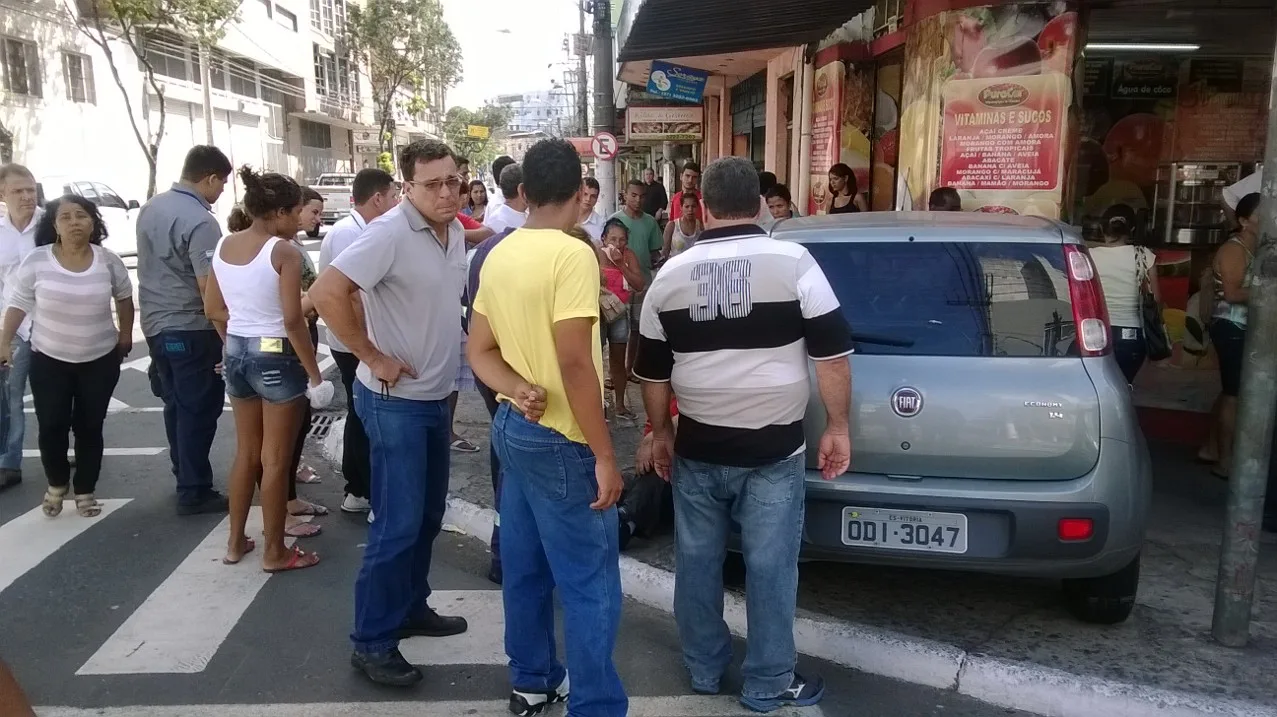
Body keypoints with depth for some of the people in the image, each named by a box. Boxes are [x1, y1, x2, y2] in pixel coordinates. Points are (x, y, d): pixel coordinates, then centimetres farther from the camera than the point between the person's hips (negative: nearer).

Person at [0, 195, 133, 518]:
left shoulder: (108, 260, -6)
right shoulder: (37, 260, -9)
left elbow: (124, 297, 10)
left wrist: (126, 333, 11)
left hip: (100, 359, 1)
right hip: (49, 360, 0)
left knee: (89, 427, 6)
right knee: (51, 427, 1)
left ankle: (85, 491, 21)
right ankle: (56, 485, 27)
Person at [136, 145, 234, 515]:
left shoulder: (151, 207, 7)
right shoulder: (200, 222, -21)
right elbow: (209, 288, -23)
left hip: (156, 323, 9)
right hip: (191, 329, -9)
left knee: (176, 404, 19)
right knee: (198, 410, 1)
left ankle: (184, 475, 32)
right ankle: (194, 491, 7)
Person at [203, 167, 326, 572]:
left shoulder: (223, 246, 5)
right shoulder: (284, 251, -16)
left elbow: (213, 310, 10)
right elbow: (292, 320, -20)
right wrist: (314, 374, -14)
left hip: (237, 354, 7)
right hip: (276, 357, -7)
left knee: (246, 451, 20)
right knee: (275, 459, 4)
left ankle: (236, 541, 30)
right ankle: (275, 552, 15)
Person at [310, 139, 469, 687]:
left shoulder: (455, 232, 5)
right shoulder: (390, 233, -20)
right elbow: (326, 293, -26)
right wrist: (373, 358, -22)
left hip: (436, 396, 8)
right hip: (395, 401, -8)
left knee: (428, 515, 18)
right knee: (398, 524, -3)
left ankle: (411, 608, 34)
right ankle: (371, 642, 11)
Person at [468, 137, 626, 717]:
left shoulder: (499, 255, 7)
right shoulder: (572, 254, -19)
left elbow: (481, 351, 7)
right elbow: (575, 364, -24)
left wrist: (518, 390, -10)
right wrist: (605, 456, -19)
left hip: (513, 427, 9)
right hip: (560, 440, -9)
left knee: (525, 567, 18)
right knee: (589, 583, 1)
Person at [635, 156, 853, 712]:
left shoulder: (671, 274, 2)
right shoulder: (793, 262, -9)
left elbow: (652, 370, 8)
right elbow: (832, 353, -9)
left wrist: (661, 433, 19)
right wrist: (837, 428, 0)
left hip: (697, 447, 3)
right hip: (773, 449, -3)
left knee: (697, 562, 16)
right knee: (770, 568, 8)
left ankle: (704, 669, 31)